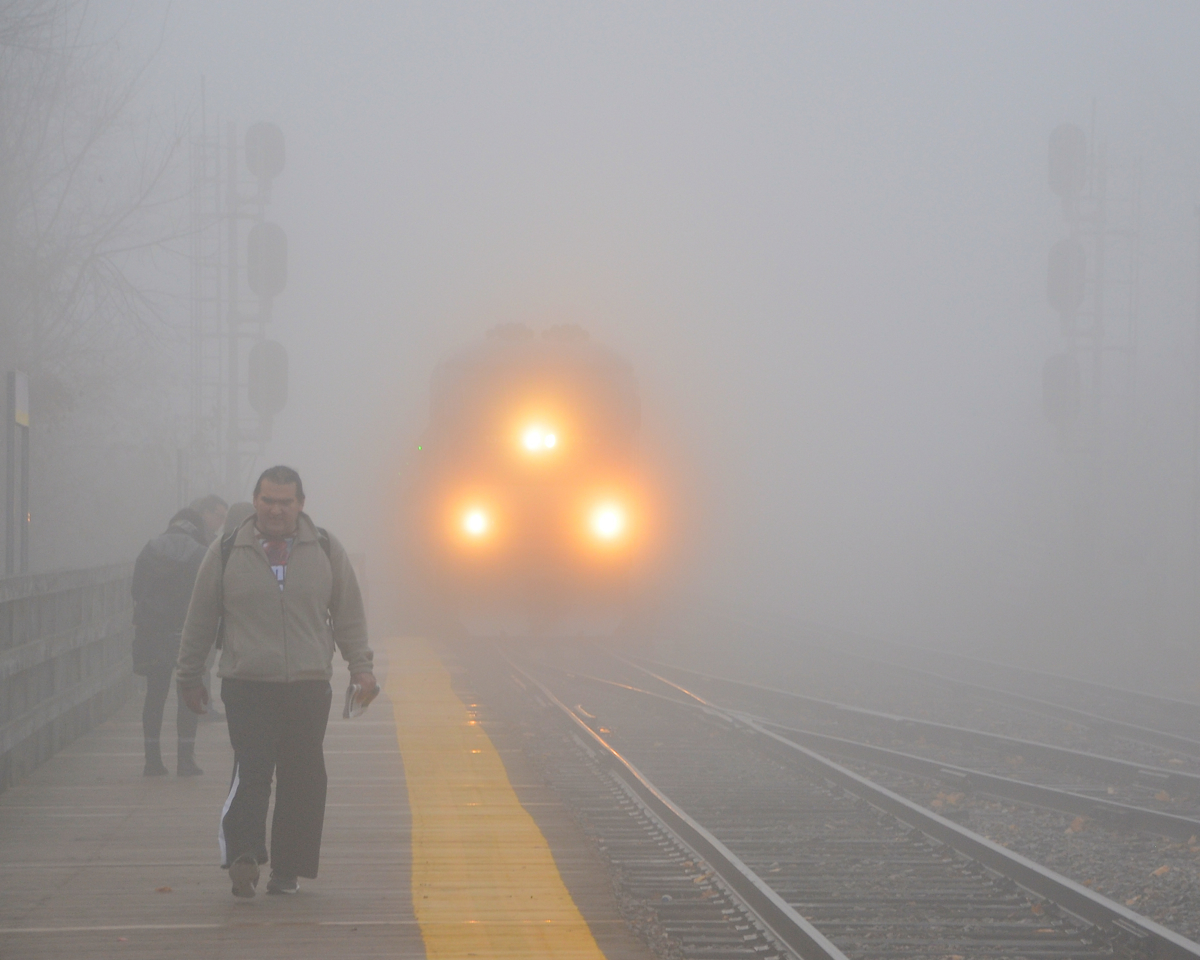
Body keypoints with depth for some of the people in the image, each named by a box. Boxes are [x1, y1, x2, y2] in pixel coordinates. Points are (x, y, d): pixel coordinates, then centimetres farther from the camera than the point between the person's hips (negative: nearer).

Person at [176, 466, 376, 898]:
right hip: (246, 685, -2)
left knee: (302, 778, 2)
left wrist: (360, 665, 7)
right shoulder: (226, 552, 5)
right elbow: (200, 618, 11)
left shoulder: (326, 550, 9)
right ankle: (242, 854, -26)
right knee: (251, 769, -17)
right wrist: (189, 675, 13)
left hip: (309, 686, 2)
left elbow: (348, 614, 15)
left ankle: (287, 869, 10)